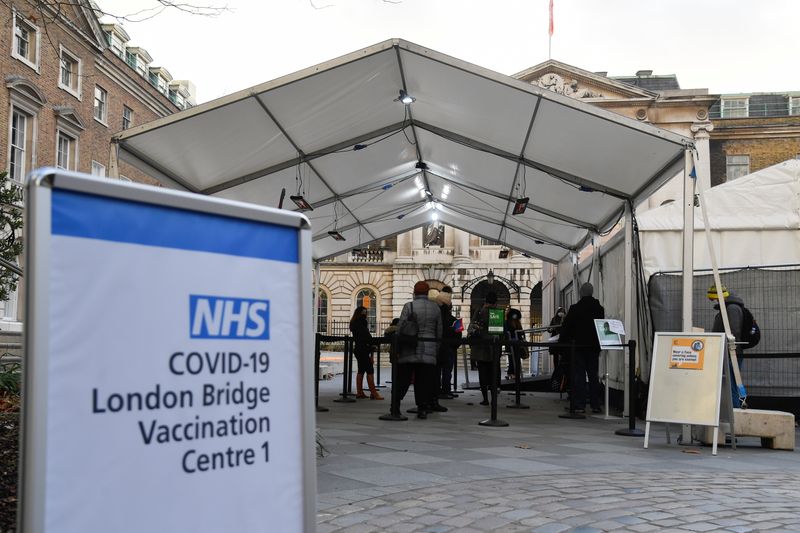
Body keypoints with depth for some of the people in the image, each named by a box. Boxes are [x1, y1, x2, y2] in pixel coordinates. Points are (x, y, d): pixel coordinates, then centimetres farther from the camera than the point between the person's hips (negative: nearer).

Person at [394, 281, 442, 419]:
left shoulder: (409, 306, -5)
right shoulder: (436, 308, 7)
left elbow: (400, 328, -8)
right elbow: (439, 332, 11)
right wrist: (437, 349, 19)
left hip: (410, 350, -2)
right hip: (429, 351, 2)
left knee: (403, 378, 7)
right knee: (424, 380, 5)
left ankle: (396, 406, 8)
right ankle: (422, 408, 3)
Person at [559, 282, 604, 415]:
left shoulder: (575, 308, -9)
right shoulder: (599, 309, 4)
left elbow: (566, 327, -6)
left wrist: (562, 341, 6)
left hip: (579, 345, -4)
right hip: (594, 346, 4)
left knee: (578, 375, -1)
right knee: (593, 375, 10)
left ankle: (579, 405, -4)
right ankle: (596, 405, 10)